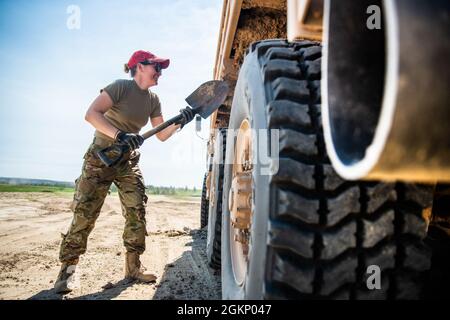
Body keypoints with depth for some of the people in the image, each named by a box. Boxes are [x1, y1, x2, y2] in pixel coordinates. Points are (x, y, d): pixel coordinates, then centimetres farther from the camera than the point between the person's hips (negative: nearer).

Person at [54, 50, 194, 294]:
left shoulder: (153, 100, 5)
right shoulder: (121, 87, -14)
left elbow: (162, 135, 5)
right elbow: (92, 114, -25)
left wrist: (180, 122, -12)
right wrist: (120, 134, -37)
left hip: (129, 162, 6)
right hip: (100, 157, -6)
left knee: (137, 213, -2)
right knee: (84, 214, -5)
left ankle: (133, 266, 10)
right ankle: (68, 268, 9)